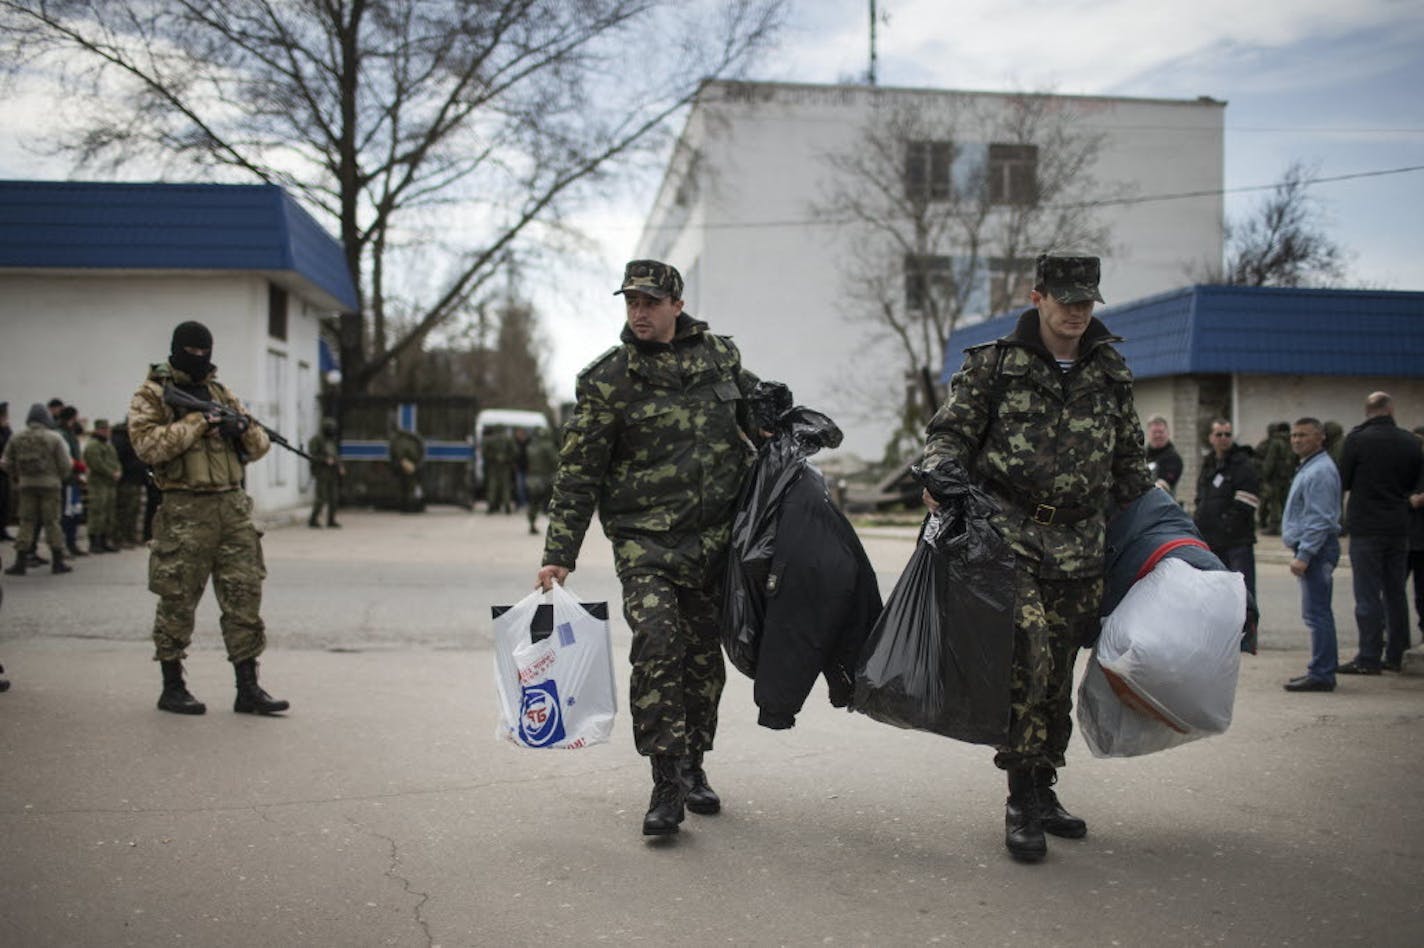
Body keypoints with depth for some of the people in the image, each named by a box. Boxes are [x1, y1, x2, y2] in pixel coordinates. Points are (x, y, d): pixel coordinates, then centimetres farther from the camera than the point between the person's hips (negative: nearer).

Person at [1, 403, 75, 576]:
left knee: (26, 522, 7)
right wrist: (63, 477, 12)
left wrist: (17, 477, 19)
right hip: (50, 484, -2)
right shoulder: (54, 438, -8)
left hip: (26, 485, 2)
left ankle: (21, 562, 4)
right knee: (52, 521, 4)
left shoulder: (16, 439, 2)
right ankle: (58, 561, 8)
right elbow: (65, 464, -8)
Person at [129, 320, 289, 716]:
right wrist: (199, 421, -15)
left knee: (244, 595, 2)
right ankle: (172, 687, 14)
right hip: (185, 510, -5)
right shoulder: (151, 395, 2)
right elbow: (148, 445, -14)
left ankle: (248, 688, 7)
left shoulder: (222, 394, 17)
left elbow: (259, 446, 16)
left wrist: (245, 427, -6)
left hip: (233, 506, 5)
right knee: (177, 601, 2)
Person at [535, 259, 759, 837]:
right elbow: (578, 472, -3)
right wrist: (559, 554, -6)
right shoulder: (606, 379, -3)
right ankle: (667, 782, -11)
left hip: (715, 539, 4)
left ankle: (693, 767, 26)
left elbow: (763, 418, 24)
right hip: (645, 539, -3)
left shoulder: (721, 356, 7)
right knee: (658, 644, -19)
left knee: (704, 655, 10)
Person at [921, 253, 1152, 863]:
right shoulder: (993, 364, 2)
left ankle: (1044, 790, 21)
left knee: (1058, 673, 8)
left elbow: (1128, 461, 22)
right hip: (1008, 531, -4)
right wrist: (939, 475, -19)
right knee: (1028, 657, -17)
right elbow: (950, 431, 2)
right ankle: (1022, 801, -9)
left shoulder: (1110, 373, 13)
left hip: (1079, 544, 4)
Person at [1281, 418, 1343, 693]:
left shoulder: (1320, 471, -15)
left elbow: (1320, 519, -21)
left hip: (1316, 550, -11)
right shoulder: (1309, 467, 19)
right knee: (1318, 613, 13)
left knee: (1316, 614, -10)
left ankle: (1321, 674, -10)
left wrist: (1303, 555, -23)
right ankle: (1323, 670, 19)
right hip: (1310, 550, 11)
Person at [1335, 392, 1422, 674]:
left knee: (1368, 595, -3)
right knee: (1395, 593, 12)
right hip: (1399, 527, 5)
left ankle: (1369, 658, -3)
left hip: (1366, 527, -5)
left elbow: (1344, 481, -3)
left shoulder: (1357, 439, -11)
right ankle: (1394, 655, 18)